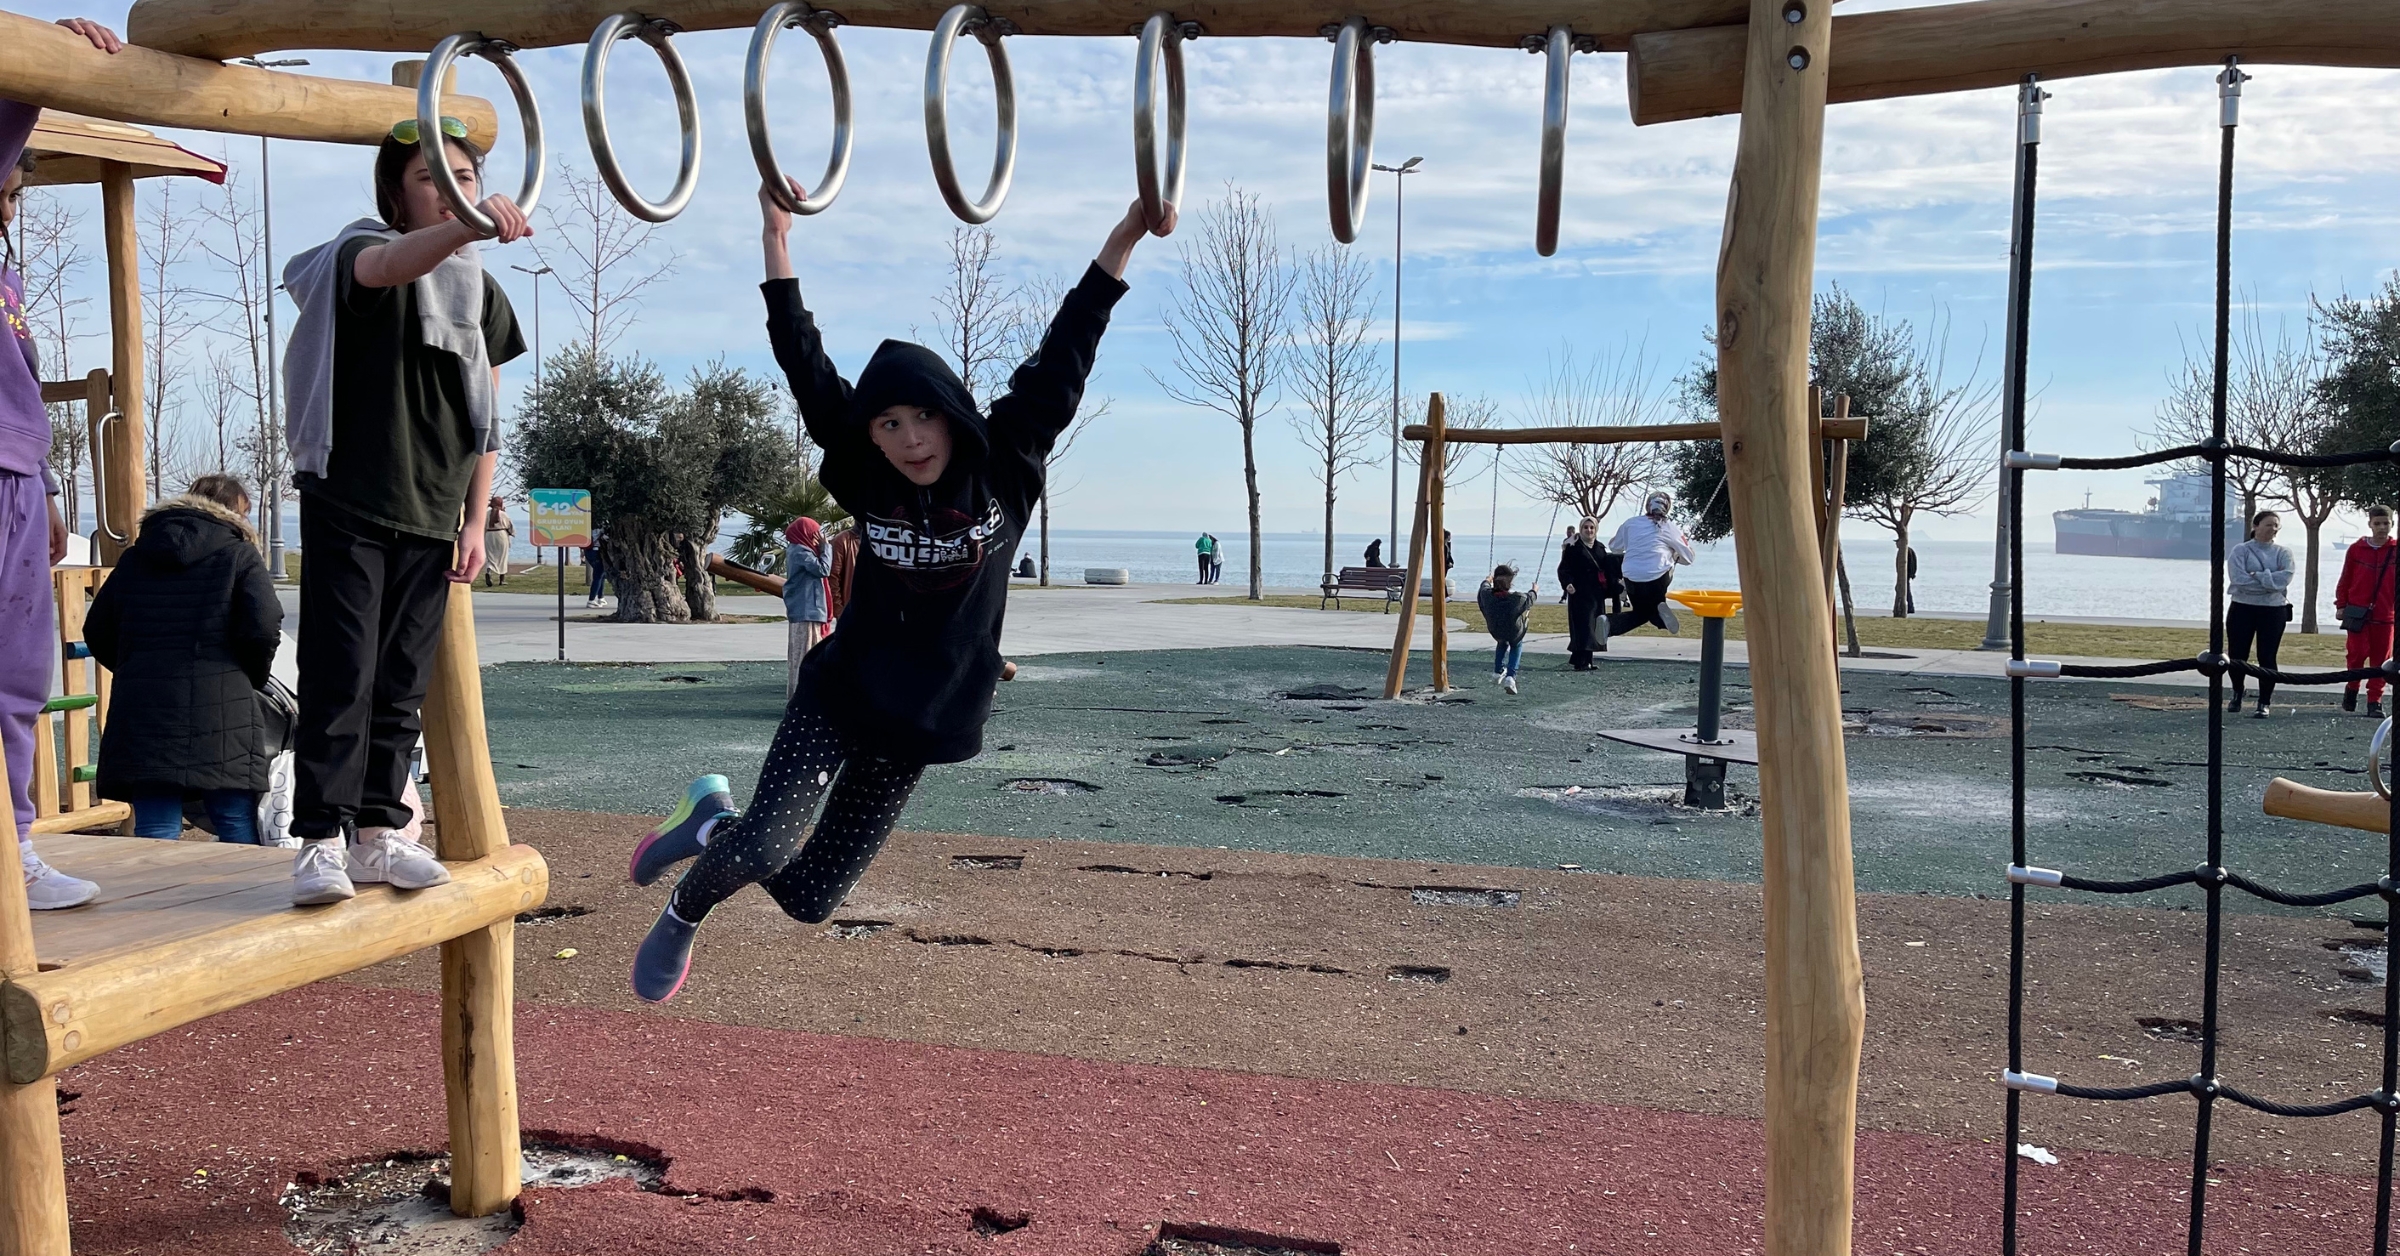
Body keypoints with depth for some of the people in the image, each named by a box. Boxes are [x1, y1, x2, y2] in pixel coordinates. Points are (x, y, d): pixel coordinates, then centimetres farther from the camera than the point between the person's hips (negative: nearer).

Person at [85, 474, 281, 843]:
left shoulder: (136, 556, 18)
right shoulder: (240, 555, 3)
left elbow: (97, 631, 17)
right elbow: (264, 627, -11)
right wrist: (254, 680, 6)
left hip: (142, 714, 4)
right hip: (220, 712, -4)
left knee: (154, 835, 2)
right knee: (239, 835, 4)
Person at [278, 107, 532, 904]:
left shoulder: (483, 293, 12)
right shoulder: (357, 256, -4)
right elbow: (393, 265, -32)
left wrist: (474, 521, 7)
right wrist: (468, 225, -51)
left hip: (431, 518, 5)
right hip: (349, 507, -5)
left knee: (402, 686, 8)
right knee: (341, 676, -9)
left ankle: (377, 833, 15)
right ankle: (321, 841, -5)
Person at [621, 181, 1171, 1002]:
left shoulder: (1006, 467, -7)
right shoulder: (867, 481, -7)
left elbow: (1061, 362, -14)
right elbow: (805, 365, -8)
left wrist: (1124, 240, -20)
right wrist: (777, 241, -11)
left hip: (920, 721, 1)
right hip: (840, 696, -1)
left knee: (809, 897, 4)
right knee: (764, 849, -22)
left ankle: (715, 824, 34)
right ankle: (683, 914, 13)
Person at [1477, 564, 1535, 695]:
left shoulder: (1486, 595, -26)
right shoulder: (1517, 598, -31)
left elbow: (1484, 587, 1)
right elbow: (1529, 598, -6)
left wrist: (1487, 581, 24)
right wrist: (1534, 590, 17)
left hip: (1495, 632, 3)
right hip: (1514, 633, -3)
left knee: (1502, 642, 38)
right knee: (1516, 646, 29)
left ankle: (1498, 672, 41)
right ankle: (1510, 677, 10)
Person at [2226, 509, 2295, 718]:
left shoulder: (2283, 553, 6)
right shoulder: (2241, 551, 0)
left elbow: (2284, 578, -12)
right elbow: (2238, 579, -15)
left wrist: (2256, 576, -15)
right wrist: (2270, 581, -13)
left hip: (2274, 610, 1)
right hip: (2242, 608, -1)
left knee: (2267, 657, -1)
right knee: (2236, 655, 4)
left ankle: (2264, 702, 5)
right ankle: (2237, 692, 30)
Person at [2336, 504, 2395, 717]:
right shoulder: (2356, 549, 3)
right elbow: (2345, 579, 8)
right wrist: (2341, 605, 5)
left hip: (2385, 614, 1)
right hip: (2357, 612, -1)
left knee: (2380, 659, 3)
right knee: (2358, 653, -7)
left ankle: (2375, 701, 9)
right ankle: (2352, 688, 18)